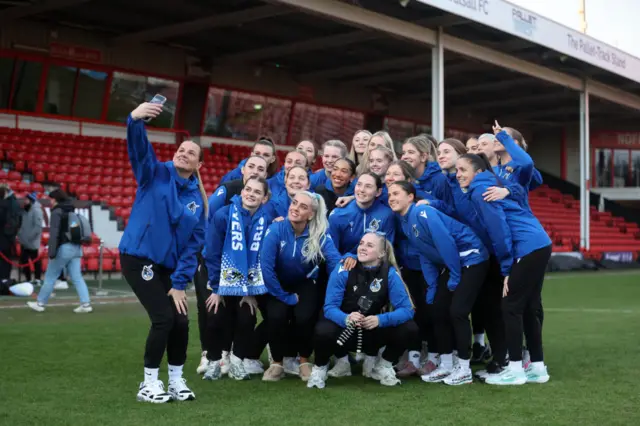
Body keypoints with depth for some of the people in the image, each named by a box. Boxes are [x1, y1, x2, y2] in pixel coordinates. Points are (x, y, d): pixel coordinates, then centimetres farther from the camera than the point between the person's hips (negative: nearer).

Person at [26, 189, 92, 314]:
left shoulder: (57, 212, -7)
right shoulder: (72, 212, 18)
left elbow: (54, 233, -15)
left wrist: (51, 252, -19)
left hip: (64, 248, -7)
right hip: (76, 248, 7)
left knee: (50, 277, 5)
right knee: (77, 278, 2)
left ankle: (40, 303, 13)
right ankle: (86, 304, -8)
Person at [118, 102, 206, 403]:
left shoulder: (198, 199, 5)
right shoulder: (156, 174, -4)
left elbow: (194, 243, 2)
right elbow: (139, 150, -25)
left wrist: (180, 282, -6)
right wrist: (135, 120, -46)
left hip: (169, 265, 5)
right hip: (139, 258, -5)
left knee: (180, 321, 1)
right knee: (163, 318, -12)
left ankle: (176, 381, 22)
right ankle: (149, 384, 4)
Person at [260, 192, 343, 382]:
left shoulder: (320, 235, -18)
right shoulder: (276, 230, -23)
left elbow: (335, 262, -28)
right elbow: (266, 267, -25)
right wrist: (285, 297, -20)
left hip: (304, 284, 1)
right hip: (278, 285, -1)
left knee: (304, 317, -26)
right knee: (276, 316, -27)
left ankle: (304, 361, 2)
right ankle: (277, 363, -2)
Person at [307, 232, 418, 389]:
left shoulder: (390, 274, -15)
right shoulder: (344, 270, -18)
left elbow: (407, 309, -19)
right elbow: (330, 307, -21)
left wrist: (380, 320, -38)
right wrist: (347, 318, -44)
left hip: (373, 332, 2)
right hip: (345, 329, -2)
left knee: (409, 328, -23)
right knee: (324, 330, -36)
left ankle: (383, 365, 7)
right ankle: (320, 367, 0)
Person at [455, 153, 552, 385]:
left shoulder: (480, 191, -8)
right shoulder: (489, 186, 21)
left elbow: (499, 229, -13)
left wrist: (507, 268, -10)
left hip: (528, 248, -9)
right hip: (539, 245, 9)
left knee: (511, 306, -3)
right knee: (529, 306, 13)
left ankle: (515, 369, 2)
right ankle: (537, 367, 18)